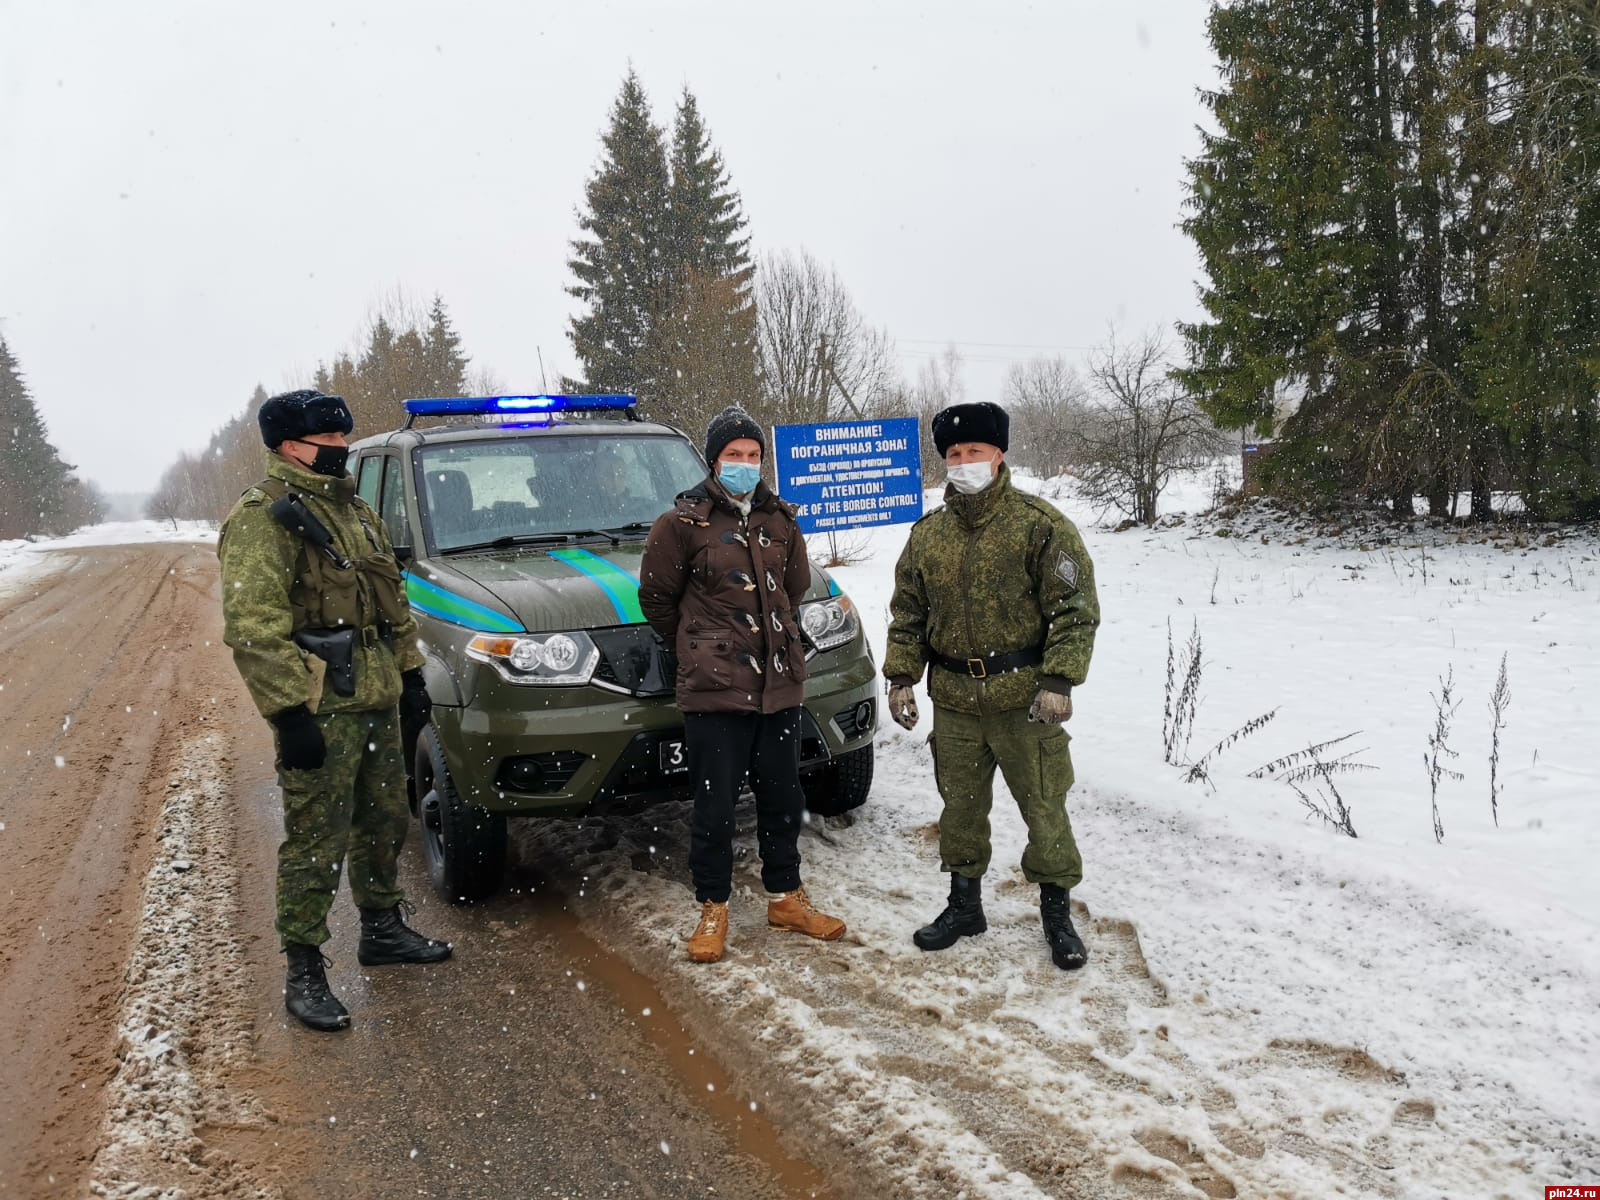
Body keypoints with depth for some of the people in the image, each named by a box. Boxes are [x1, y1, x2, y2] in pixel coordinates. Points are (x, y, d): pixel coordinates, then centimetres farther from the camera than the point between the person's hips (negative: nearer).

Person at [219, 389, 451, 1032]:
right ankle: (303, 974, 10)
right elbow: (252, 628, -20)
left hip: (377, 699, 9)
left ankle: (383, 930, 36)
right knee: (316, 843, -2)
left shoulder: (354, 510, 16)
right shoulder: (263, 518, -13)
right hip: (319, 710, -8)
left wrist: (410, 673, 18)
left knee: (384, 823, 19)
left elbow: (393, 599, 23)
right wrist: (289, 713, -24)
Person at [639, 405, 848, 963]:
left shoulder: (780, 520, 9)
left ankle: (785, 898, 30)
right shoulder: (682, 521, -6)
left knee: (782, 799, 14)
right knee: (715, 807, 1)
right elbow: (656, 596, 3)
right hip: (713, 690, -5)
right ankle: (713, 910, 17)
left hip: (779, 685, 5)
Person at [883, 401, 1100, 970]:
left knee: (1044, 806, 4)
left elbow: (1075, 608, -10)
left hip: (1025, 701, -4)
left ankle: (1057, 911, 21)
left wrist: (1059, 680, -17)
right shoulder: (927, 534, 8)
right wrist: (900, 676, 6)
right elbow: (907, 613, 14)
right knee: (960, 805, 15)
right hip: (954, 700, 4)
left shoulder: (1040, 525, -7)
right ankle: (964, 903, 32)